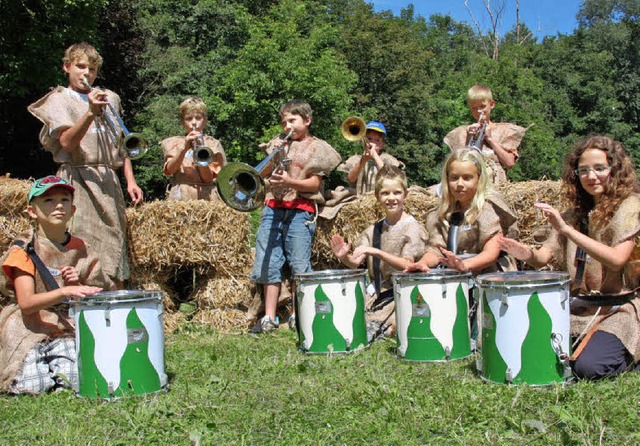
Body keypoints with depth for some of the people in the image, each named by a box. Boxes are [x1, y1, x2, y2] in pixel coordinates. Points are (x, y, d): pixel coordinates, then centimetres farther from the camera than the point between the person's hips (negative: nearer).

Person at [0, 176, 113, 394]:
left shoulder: (80, 249, 7)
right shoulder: (24, 249, -6)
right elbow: (26, 303, -18)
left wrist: (78, 285, -12)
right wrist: (64, 292, -34)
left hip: (70, 329, 3)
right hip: (30, 329, -3)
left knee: (75, 380, -20)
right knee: (32, 386, -21)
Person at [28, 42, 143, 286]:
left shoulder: (108, 98, 21)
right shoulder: (58, 100, 7)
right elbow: (67, 142, -10)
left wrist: (130, 181, 12)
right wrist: (91, 113, -22)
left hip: (109, 181, 5)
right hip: (77, 181, -4)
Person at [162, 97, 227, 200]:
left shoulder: (212, 144, 11)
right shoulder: (174, 142, 16)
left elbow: (208, 178, 0)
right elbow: (170, 170, -1)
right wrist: (184, 148, -14)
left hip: (206, 196, -1)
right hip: (179, 197, 1)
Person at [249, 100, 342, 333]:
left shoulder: (317, 148, 8)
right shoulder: (278, 142, 20)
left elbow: (315, 183, -1)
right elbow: (262, 174, 15)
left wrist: (290, 181, -18)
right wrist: (273, 156, -2)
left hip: (300, 211, -4)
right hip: (273, 208, 4)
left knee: (299, 266, -6)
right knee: (268, 265, 2)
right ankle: (269, 318, 9)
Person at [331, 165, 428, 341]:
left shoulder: (413, 228, -7)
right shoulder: (374, 230, 10)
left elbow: (407, 266, -19)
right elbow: (355, 263, 3)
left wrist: (376, 252, -30)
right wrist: (344, 257, -20)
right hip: (376, 292, 6)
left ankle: (381, 330, 4)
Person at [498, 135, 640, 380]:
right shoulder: (576, 213, 10)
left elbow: (617, 259, -22)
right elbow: (544, 257, 6)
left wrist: (567, 230, -28)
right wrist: (528, 254, -19)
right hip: (582, 305, 5)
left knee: (588, 366, -26)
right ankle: (590, 340, 11)